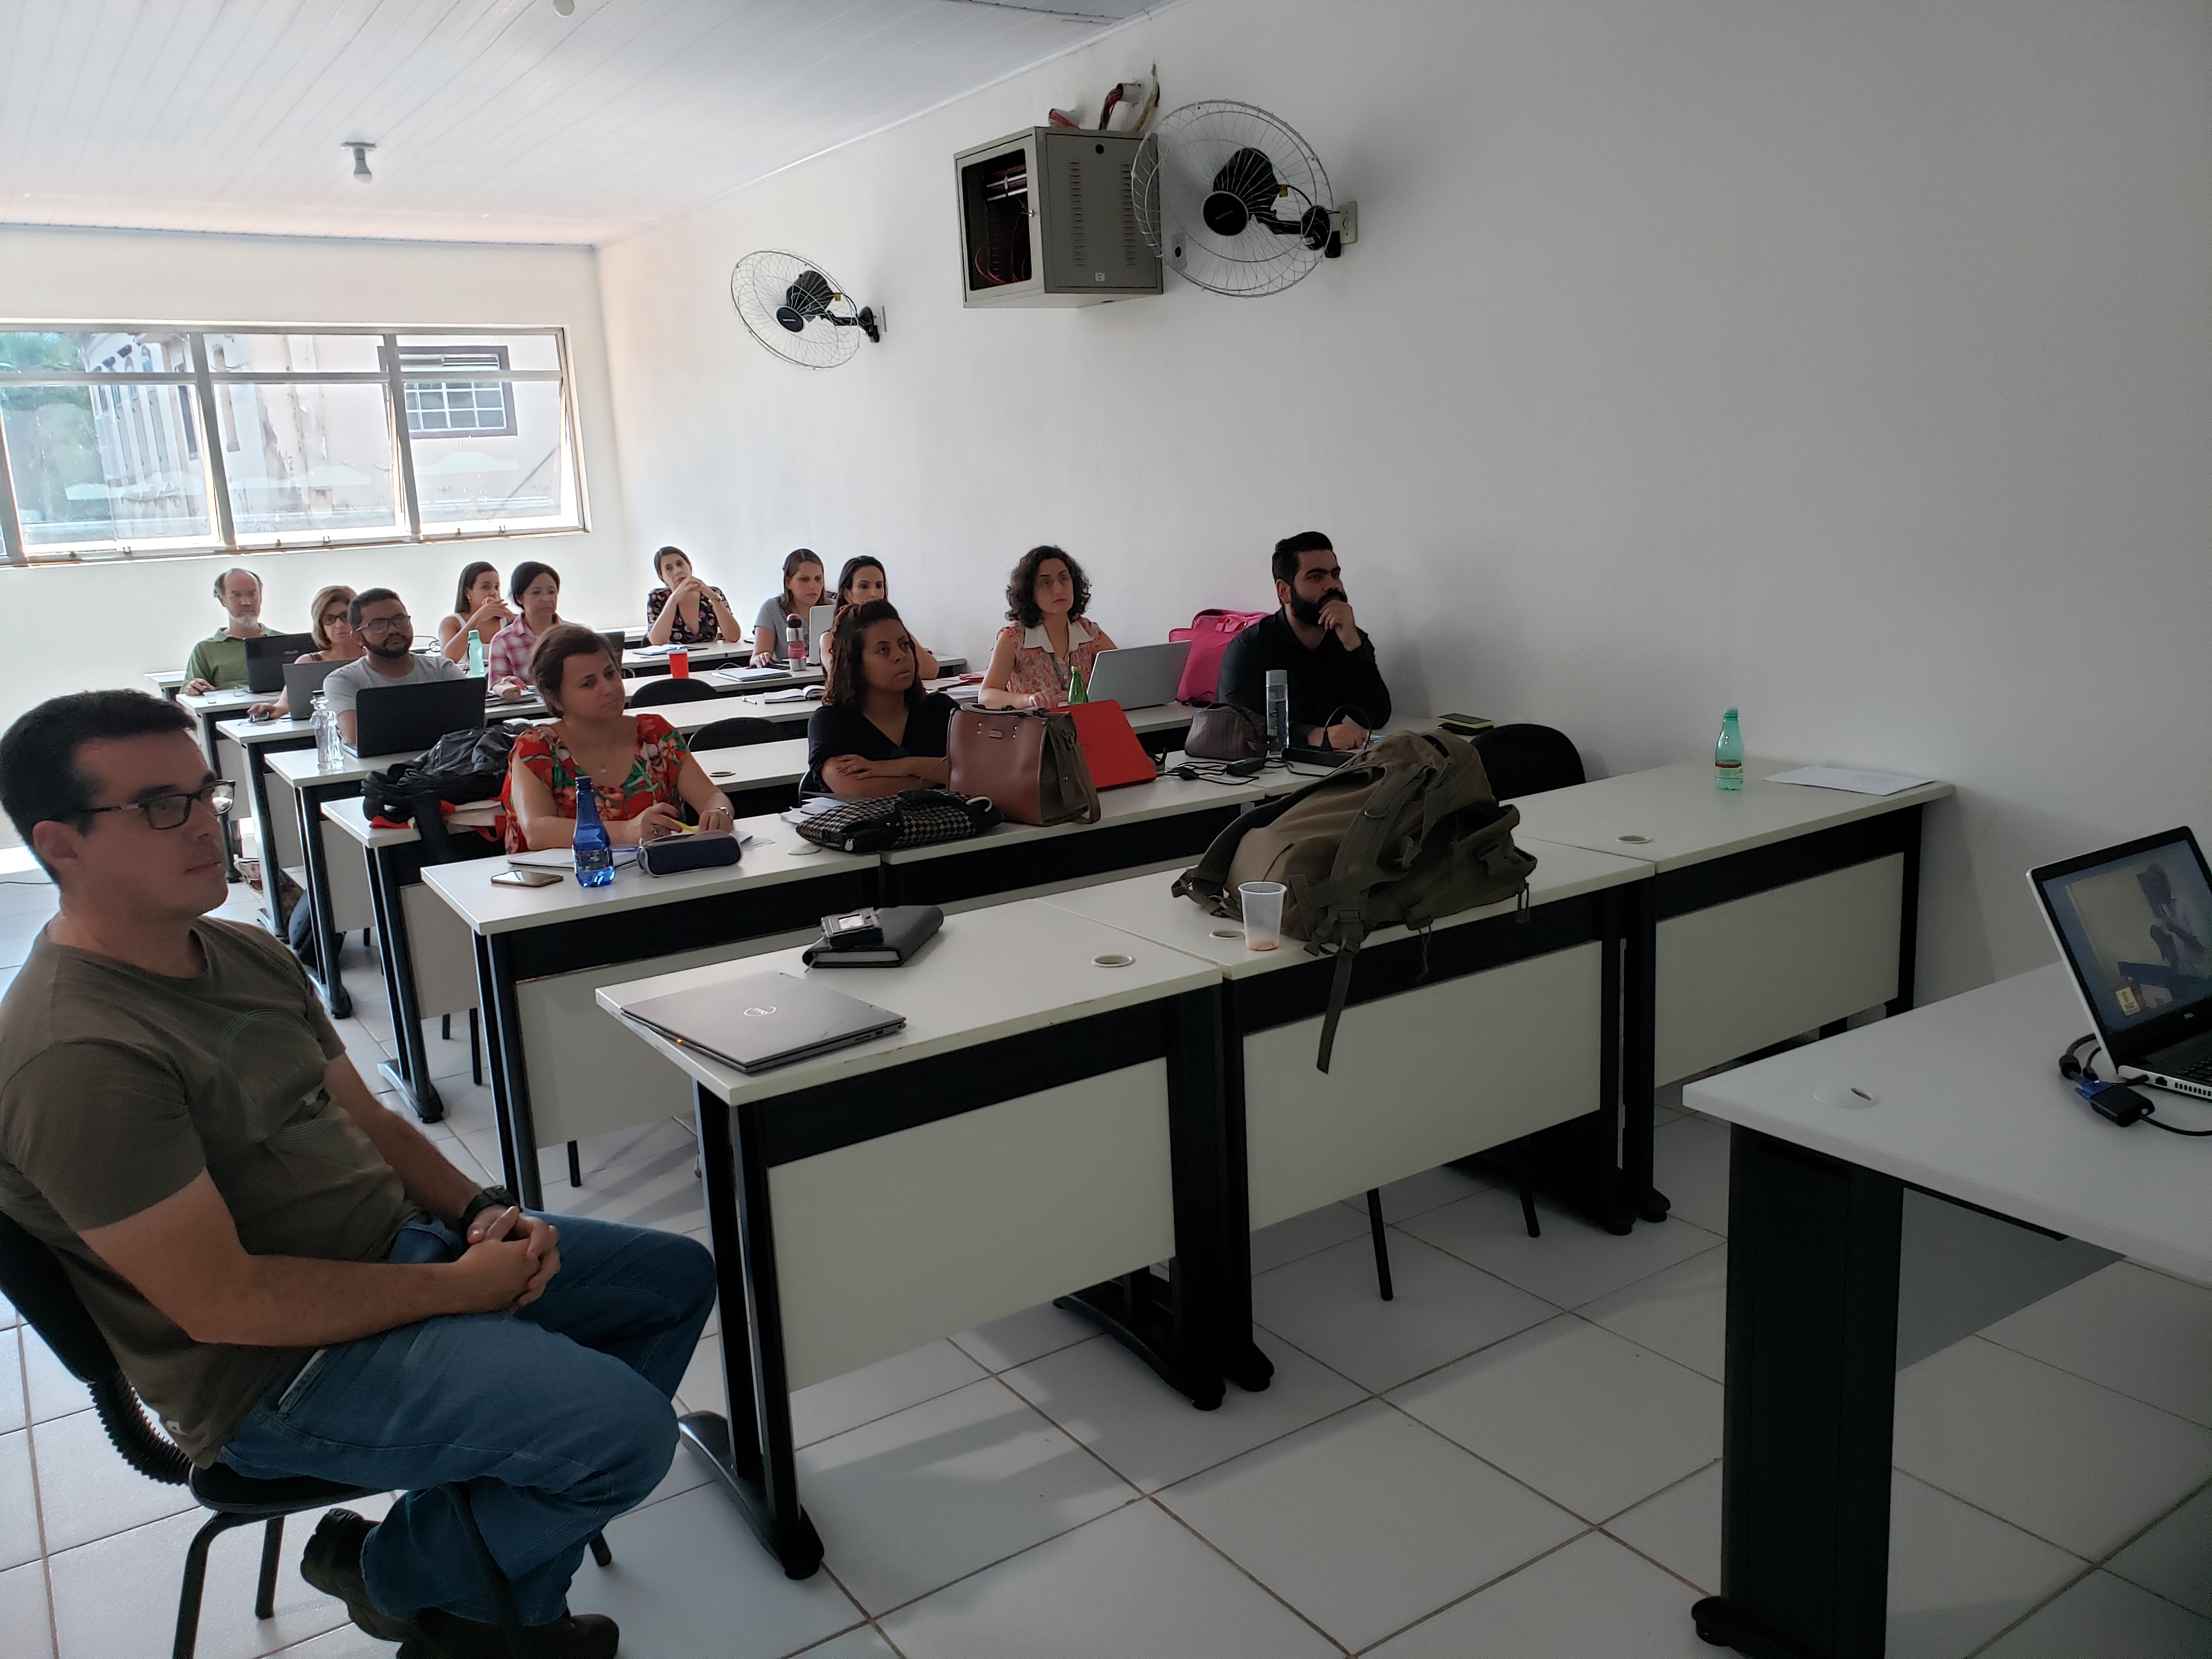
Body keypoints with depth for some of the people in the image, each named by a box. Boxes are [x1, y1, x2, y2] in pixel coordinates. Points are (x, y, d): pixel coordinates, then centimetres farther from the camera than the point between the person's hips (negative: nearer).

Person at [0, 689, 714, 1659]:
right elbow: (223, 1304, -25)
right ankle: (404, 1573, 8)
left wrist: (479, 1212, -4)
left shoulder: (246, 955, 6)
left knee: (678, 1278, 10)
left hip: (400, 1247, 10)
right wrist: (459, 1288, -18)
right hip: (279, 1371, -10)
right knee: (625, 1427, -25)